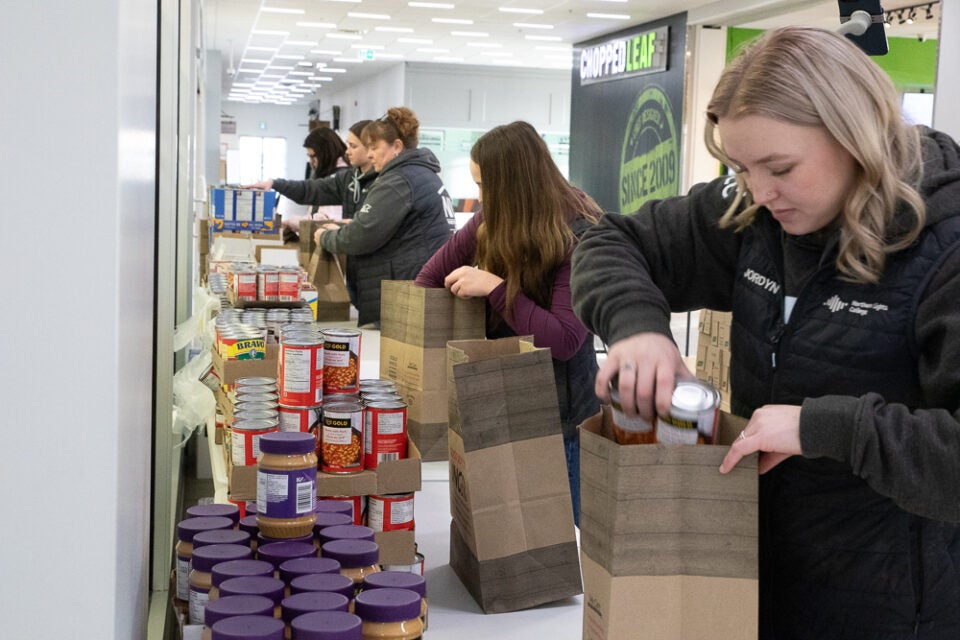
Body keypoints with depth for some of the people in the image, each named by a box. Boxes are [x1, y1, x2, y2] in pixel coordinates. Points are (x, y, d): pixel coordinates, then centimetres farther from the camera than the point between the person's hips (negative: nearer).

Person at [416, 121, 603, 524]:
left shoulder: (579, 239, -20)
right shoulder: (493, 222, -2)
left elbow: (564, 340, -26)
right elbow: (446, 261, 15)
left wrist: (495, 287, -26)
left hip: (557, 411, -6)